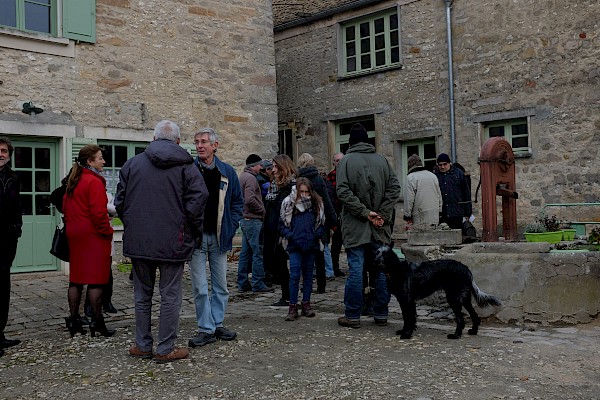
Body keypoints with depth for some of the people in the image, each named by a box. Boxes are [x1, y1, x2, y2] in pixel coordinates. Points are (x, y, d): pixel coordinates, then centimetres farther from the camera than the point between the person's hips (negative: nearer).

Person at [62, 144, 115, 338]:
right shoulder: (94, 182, -14)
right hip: (94, 236, -9)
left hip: (75, 235, 9)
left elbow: (65, 207, 18)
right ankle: (97, 322, 0)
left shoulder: (73, 181, 13)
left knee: (76, 279, 12)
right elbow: (99, 213, -19)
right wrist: (108, 232, -9)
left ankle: (74, 321, 17)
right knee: (96, 280, -4)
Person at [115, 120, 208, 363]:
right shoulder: (185, 166, -3)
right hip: (172, 242, -3)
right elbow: (198, 199, -14)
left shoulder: (132, 164, 6)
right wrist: (193, 230, -2)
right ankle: (166, 349, 11)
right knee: (170, 296, 6)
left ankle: (142, 345, 23)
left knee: (142, 295, 15)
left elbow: (120, 201, 6)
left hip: (138, 241, 3)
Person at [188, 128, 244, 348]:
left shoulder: (227, 172, 5)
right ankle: (206, 329, 9)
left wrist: (231, 227, 1)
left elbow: (238, 202, 12)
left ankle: (217, 323, 24)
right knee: (200, 287, 0)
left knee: (220, 285, 11)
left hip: (219, 237, 3)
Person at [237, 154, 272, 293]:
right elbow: (250, 199, -25)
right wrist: (261, 209, -12)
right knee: (258, 252, -6)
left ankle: (243, 283, 17)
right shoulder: (250, 178, -14)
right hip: (253, 220, -10)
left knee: (246, 252, 12)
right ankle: (258, 284, -3)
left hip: (245, 219, 10)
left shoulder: (242, 176, 18)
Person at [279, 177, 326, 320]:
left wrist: (317, 235, -6)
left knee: (308, 274, 10)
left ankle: (306, 304, 19)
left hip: (311, 245, 2)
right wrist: (290, 236, -10)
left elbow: (322, 223, 11)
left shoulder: (317, 204, 5)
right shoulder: (288, 203, 0)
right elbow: (282, 224, 4)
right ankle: (292, 306, 1)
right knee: (294, 275, -5)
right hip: (295, 246, -2)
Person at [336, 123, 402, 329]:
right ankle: (381, 314, 17)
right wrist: (382, 214, -3)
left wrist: (365, 212, -12)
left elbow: (343, 191, -14)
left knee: (355, 269, 0)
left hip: (355, 227, -3)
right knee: (381, 269, 10)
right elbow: (395, 188, 1)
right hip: (380, 227, 3)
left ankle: (352, 315, 6)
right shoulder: (382, 160, 8)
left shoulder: (346, 160, -3)